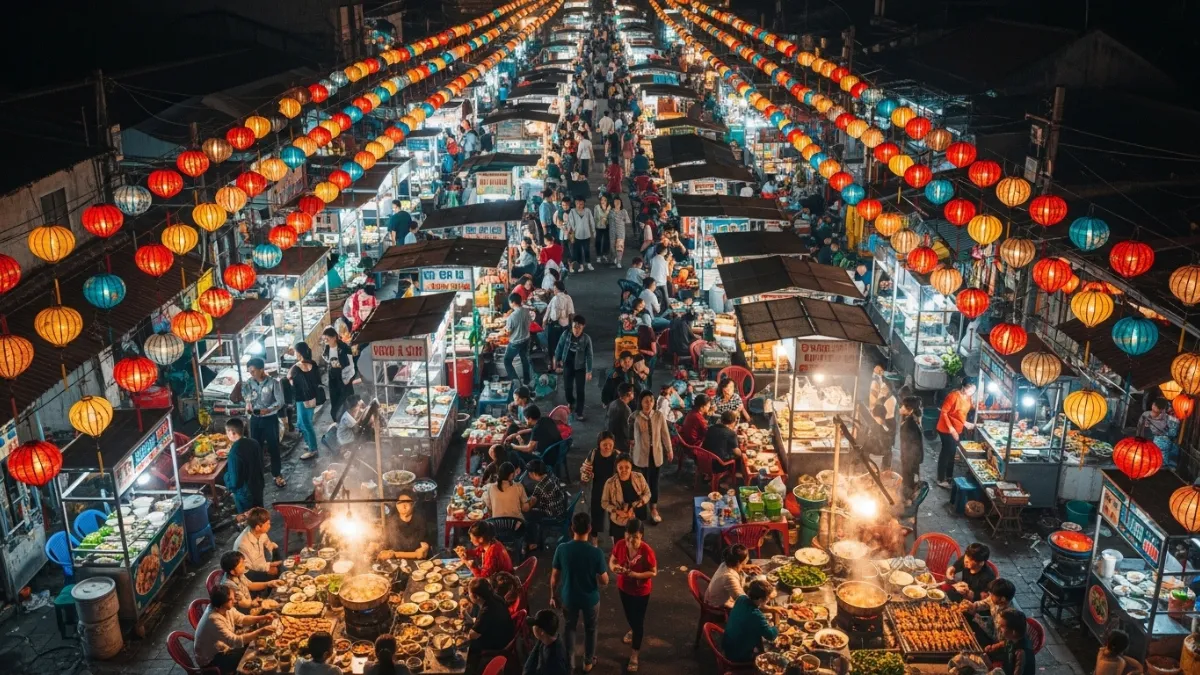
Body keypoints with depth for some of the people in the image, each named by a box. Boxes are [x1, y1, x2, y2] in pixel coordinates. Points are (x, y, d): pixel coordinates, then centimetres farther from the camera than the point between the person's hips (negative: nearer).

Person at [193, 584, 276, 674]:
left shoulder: (225, 608, -10)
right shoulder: (214, 619, -35)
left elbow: (242, 619, 4)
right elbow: (235, 641, -37)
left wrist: (262, 618, -11)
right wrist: (260, 632, -39)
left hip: (221, 646, 9)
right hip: (210, 658, -9)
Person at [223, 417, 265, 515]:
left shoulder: (235, 451, -28)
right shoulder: (254, 443, -7)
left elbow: (234, 482, -24)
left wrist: (227, 476, -4)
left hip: (244, 494, -7)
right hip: (258, 488, 7)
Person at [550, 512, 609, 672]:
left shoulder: (562, 549, -20)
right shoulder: (596, 552, -25)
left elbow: (554, 577, -9)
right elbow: (604, 581, -15)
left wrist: (553, 596, 8)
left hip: (568, 598, 1)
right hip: (590, 599, -1)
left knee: (570, 628, 27)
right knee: (590, 629, 24)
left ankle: (569, 663, 39)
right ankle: (588, 662, 41)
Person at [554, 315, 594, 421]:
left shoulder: (586, 339, -15)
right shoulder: (566, 335, -10)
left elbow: (589, 355, -10)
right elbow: (559, 349, 1)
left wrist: (589, 371, -10)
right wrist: (556, 363, 5)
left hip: (580, 367, -2)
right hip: (567, 366, 2)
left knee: (580, 390, -1)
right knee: (568, 387, 17)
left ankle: (579, 412, 10)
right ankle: (570, 402, 47)